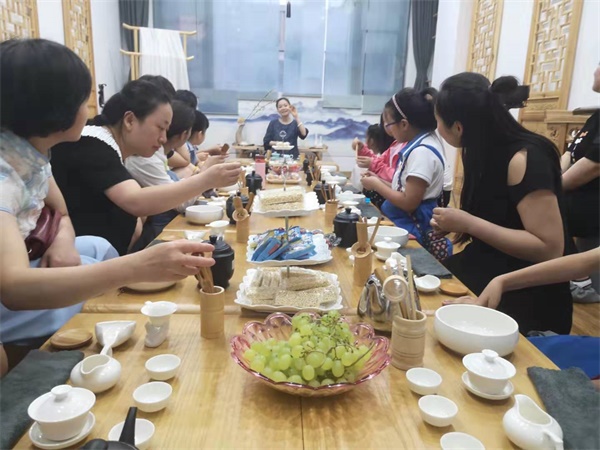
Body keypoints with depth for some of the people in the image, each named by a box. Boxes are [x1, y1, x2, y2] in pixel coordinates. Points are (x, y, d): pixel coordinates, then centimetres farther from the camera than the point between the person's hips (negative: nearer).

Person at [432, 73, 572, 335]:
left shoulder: (524, 159, -21)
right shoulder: (483, 152, 3)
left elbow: (551, 249, -25)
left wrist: (468, 224, -25)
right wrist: (455, 224, -1)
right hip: (483, 277, 7)